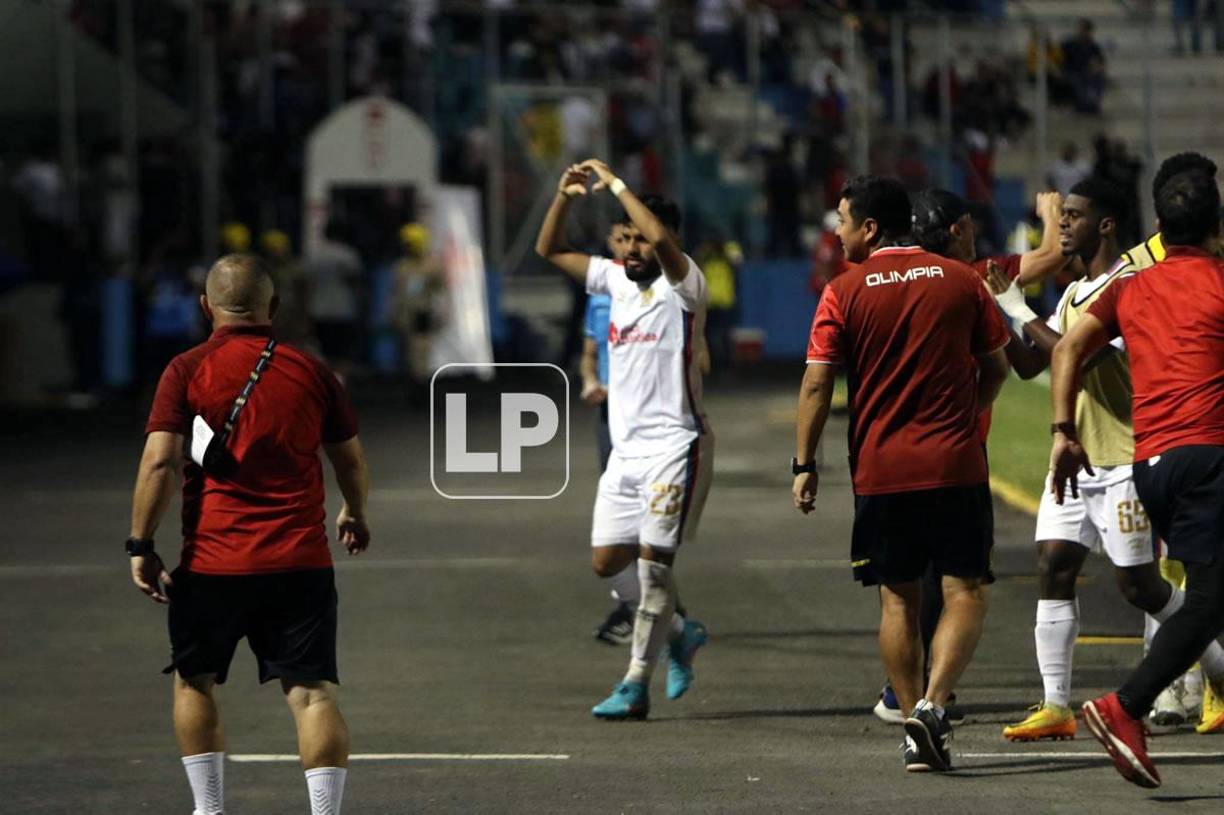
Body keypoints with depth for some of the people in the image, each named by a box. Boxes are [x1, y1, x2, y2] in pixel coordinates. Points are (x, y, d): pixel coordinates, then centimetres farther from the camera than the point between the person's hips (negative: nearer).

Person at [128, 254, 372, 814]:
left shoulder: (187, 371, -2)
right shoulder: (310, 371, 6)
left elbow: (159, 463, -11)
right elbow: (352, 462, 15)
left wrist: (141, 545, -5)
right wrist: (355, 516, 34)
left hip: (214, 561, -1)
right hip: (303, 561, 1)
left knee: (194, 681, 17)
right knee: (312, 692, -2)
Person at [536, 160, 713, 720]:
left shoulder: (681, 285, -9)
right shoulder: (617, 281, 12)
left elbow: (661, 239, -30)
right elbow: (549, 251, 18)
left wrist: (615, 184, -20)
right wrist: (564, 196, 2)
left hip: (674, 446, -8)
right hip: (625, 448, 8)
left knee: (653, 562, -8)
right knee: (608, 561, 7)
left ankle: (636, 685, -5)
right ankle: (678, 633, 27)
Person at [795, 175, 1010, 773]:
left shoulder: (844, 293, -2)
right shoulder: (961, 281, 3)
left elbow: (816, 384, -5)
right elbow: (996, 367, 10)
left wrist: (804, 465, 1)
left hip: (879, 470, 0)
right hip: (956, 465, 0)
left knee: (898, 599, 10)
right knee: (965, 592, 2)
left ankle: (913, 721, 8)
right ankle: (932, 705, -17)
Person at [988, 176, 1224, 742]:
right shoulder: (1073, 294, 15)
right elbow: (1028, 365, 18)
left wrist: (1020, 311, -19)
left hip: (1122, 461, -8)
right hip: (1074, 456, 8)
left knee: (1139, 584, -1)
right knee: (1054, 566, -3)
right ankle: (1055, 708, -5)